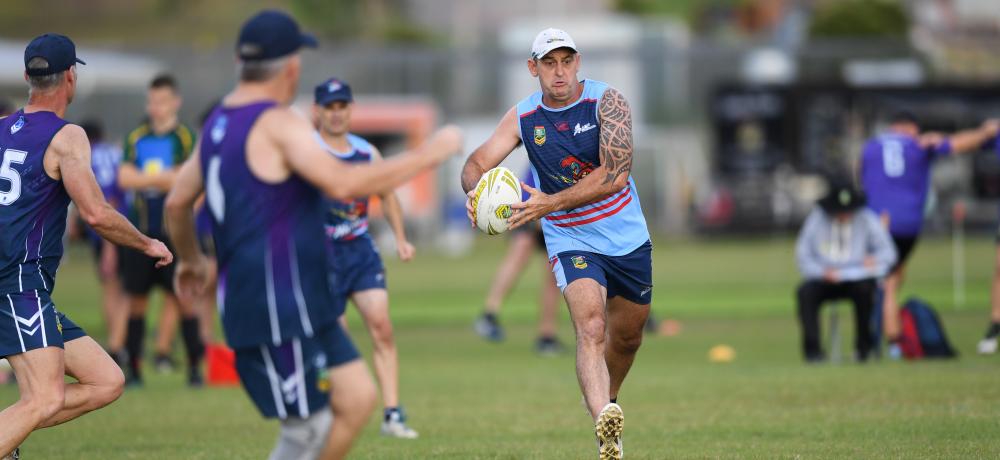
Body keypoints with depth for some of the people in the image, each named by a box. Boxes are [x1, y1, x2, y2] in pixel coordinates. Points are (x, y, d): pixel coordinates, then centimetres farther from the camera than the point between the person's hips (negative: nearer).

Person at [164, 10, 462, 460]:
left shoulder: (219, 122, 13)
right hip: (279, 308, -10)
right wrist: (428, 153, -20)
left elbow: (177, 203, 23)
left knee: (357, 397, 11)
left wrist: (190, 259, 42)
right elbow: (343, 183, -29)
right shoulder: (278, 124, -16)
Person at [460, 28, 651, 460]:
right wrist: (474, 189, -30)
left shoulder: (606, 101, -14)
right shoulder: (523, 116, -5)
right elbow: (478, 162, -5)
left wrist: (551, 203, -33)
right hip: (571, 242, -1)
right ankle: (603, 422, -44)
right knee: (590, 327, -25)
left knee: (627, 336, 17)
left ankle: (605, 401, 47)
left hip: (628, 239, 1)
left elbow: (614, 175, -24)